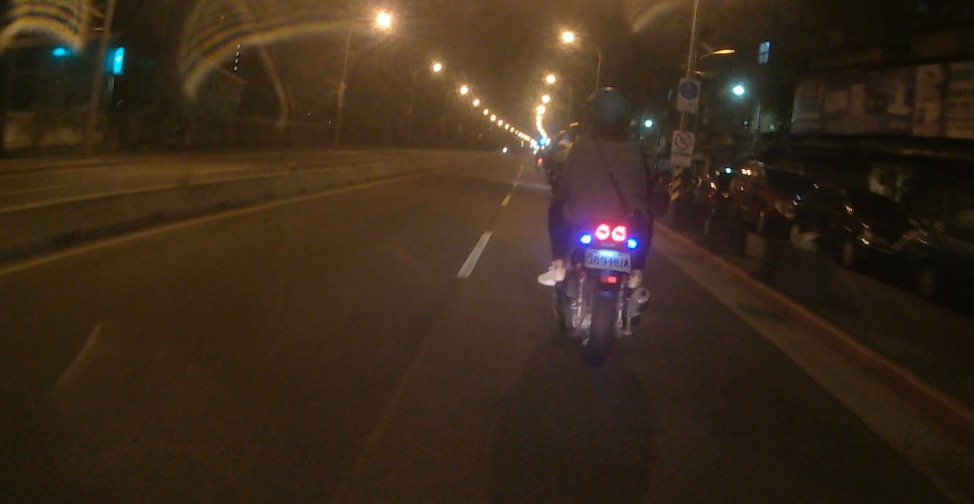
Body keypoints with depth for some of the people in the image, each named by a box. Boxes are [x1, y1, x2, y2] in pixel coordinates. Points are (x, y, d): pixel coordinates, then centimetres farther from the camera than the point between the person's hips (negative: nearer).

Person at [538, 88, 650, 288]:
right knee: (645, 221, 35)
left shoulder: (582, 145, -6)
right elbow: (643, 188, 7)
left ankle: (558, 266, 21)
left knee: (557, 209, 29)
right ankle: (636, 273, 27)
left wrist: (557, 192, 23)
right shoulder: (633, 148, 0)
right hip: (627, 225, 2)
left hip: (582, 224, -2)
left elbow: (563, 185, 0)